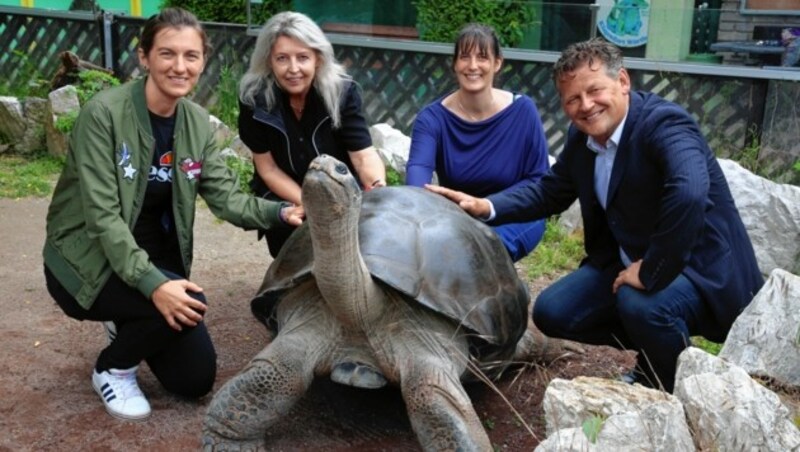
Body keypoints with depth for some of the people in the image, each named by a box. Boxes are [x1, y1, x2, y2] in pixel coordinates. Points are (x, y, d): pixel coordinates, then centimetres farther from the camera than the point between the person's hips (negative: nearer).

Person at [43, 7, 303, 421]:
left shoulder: (197, 123, -3)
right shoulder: (103, 114, -22)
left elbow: (226, 197, -7)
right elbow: (101, 215, -27)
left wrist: (280, 212, -26)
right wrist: (152, 283, -38)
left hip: (156, 259, 6)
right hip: (89, 262, -6)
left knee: (196, 379, 4)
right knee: (187, 305, -31)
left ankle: (130, 325, 32)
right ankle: (112, 369, -1)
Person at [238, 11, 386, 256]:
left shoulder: (343, 91, -19)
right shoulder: (253, 98, -20)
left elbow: (364, 154, -23)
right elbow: (267, 167, -13)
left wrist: (378, 187, -46)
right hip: (284, 198, 1)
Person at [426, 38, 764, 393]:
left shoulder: (664, 123, -25)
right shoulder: (581, 136, 0)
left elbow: (689, 194, -43)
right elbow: (550, 191, 13)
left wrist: (651, 272, -35)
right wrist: (486, 206, -4)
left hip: (699, 267, -8)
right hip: (627, 262, 8)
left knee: (642, 304, -36)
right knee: (552, 312, 1)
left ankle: (667, 393, -4)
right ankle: (653, 354, 18)